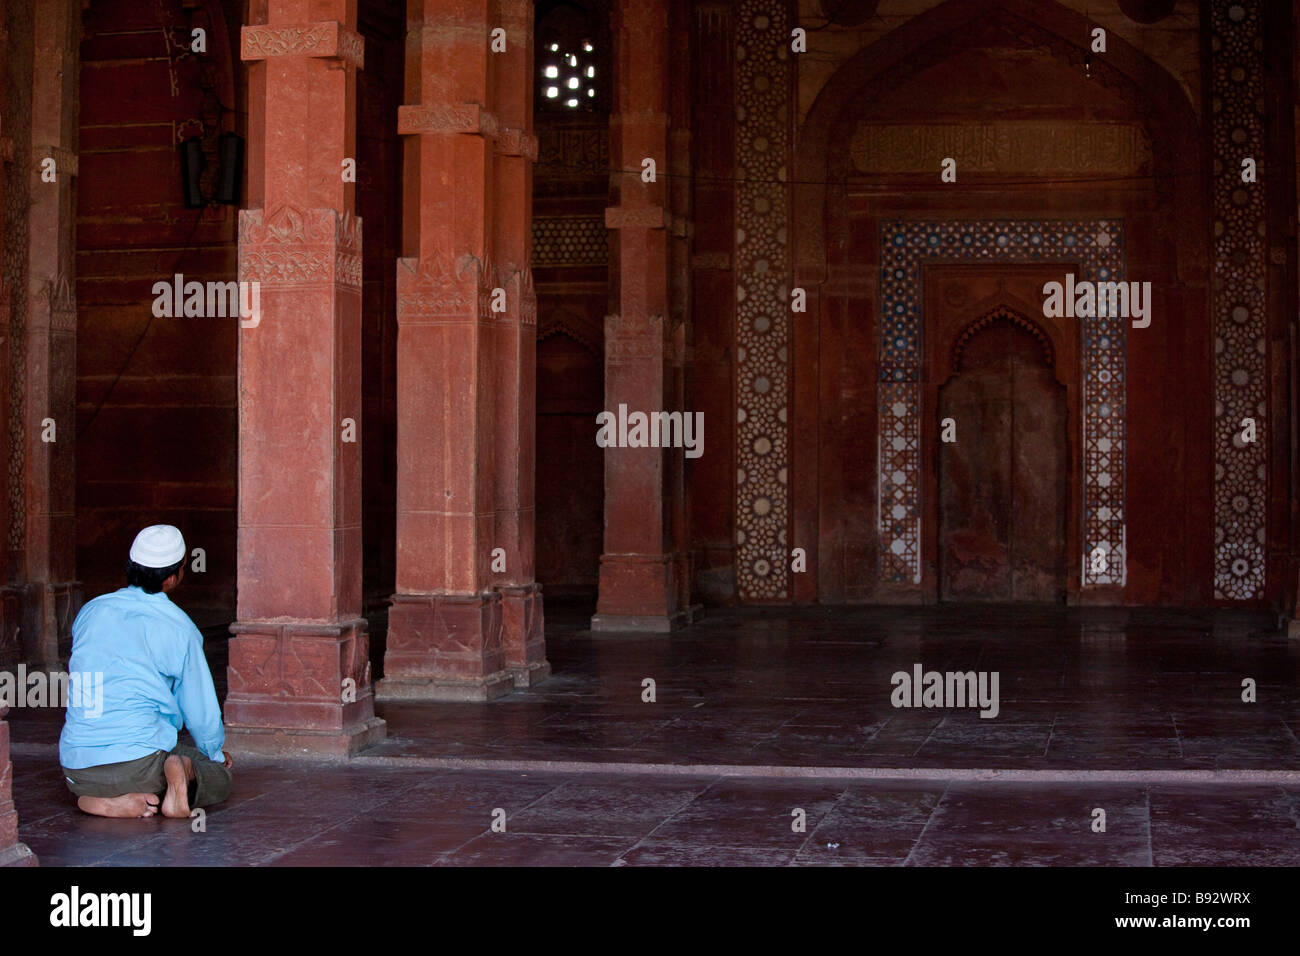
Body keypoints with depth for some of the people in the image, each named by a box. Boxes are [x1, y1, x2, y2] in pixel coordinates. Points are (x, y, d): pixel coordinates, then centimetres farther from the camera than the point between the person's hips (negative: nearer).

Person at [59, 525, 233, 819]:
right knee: (219, 779, 19)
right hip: (139, 758, -4)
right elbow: (201, 710, 1)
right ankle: (184, 771, -14)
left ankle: (106, 801, 4)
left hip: (76, 765, 4)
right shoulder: (178, 628, -5)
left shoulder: (90, 612, 9)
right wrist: (216, 755, 23)